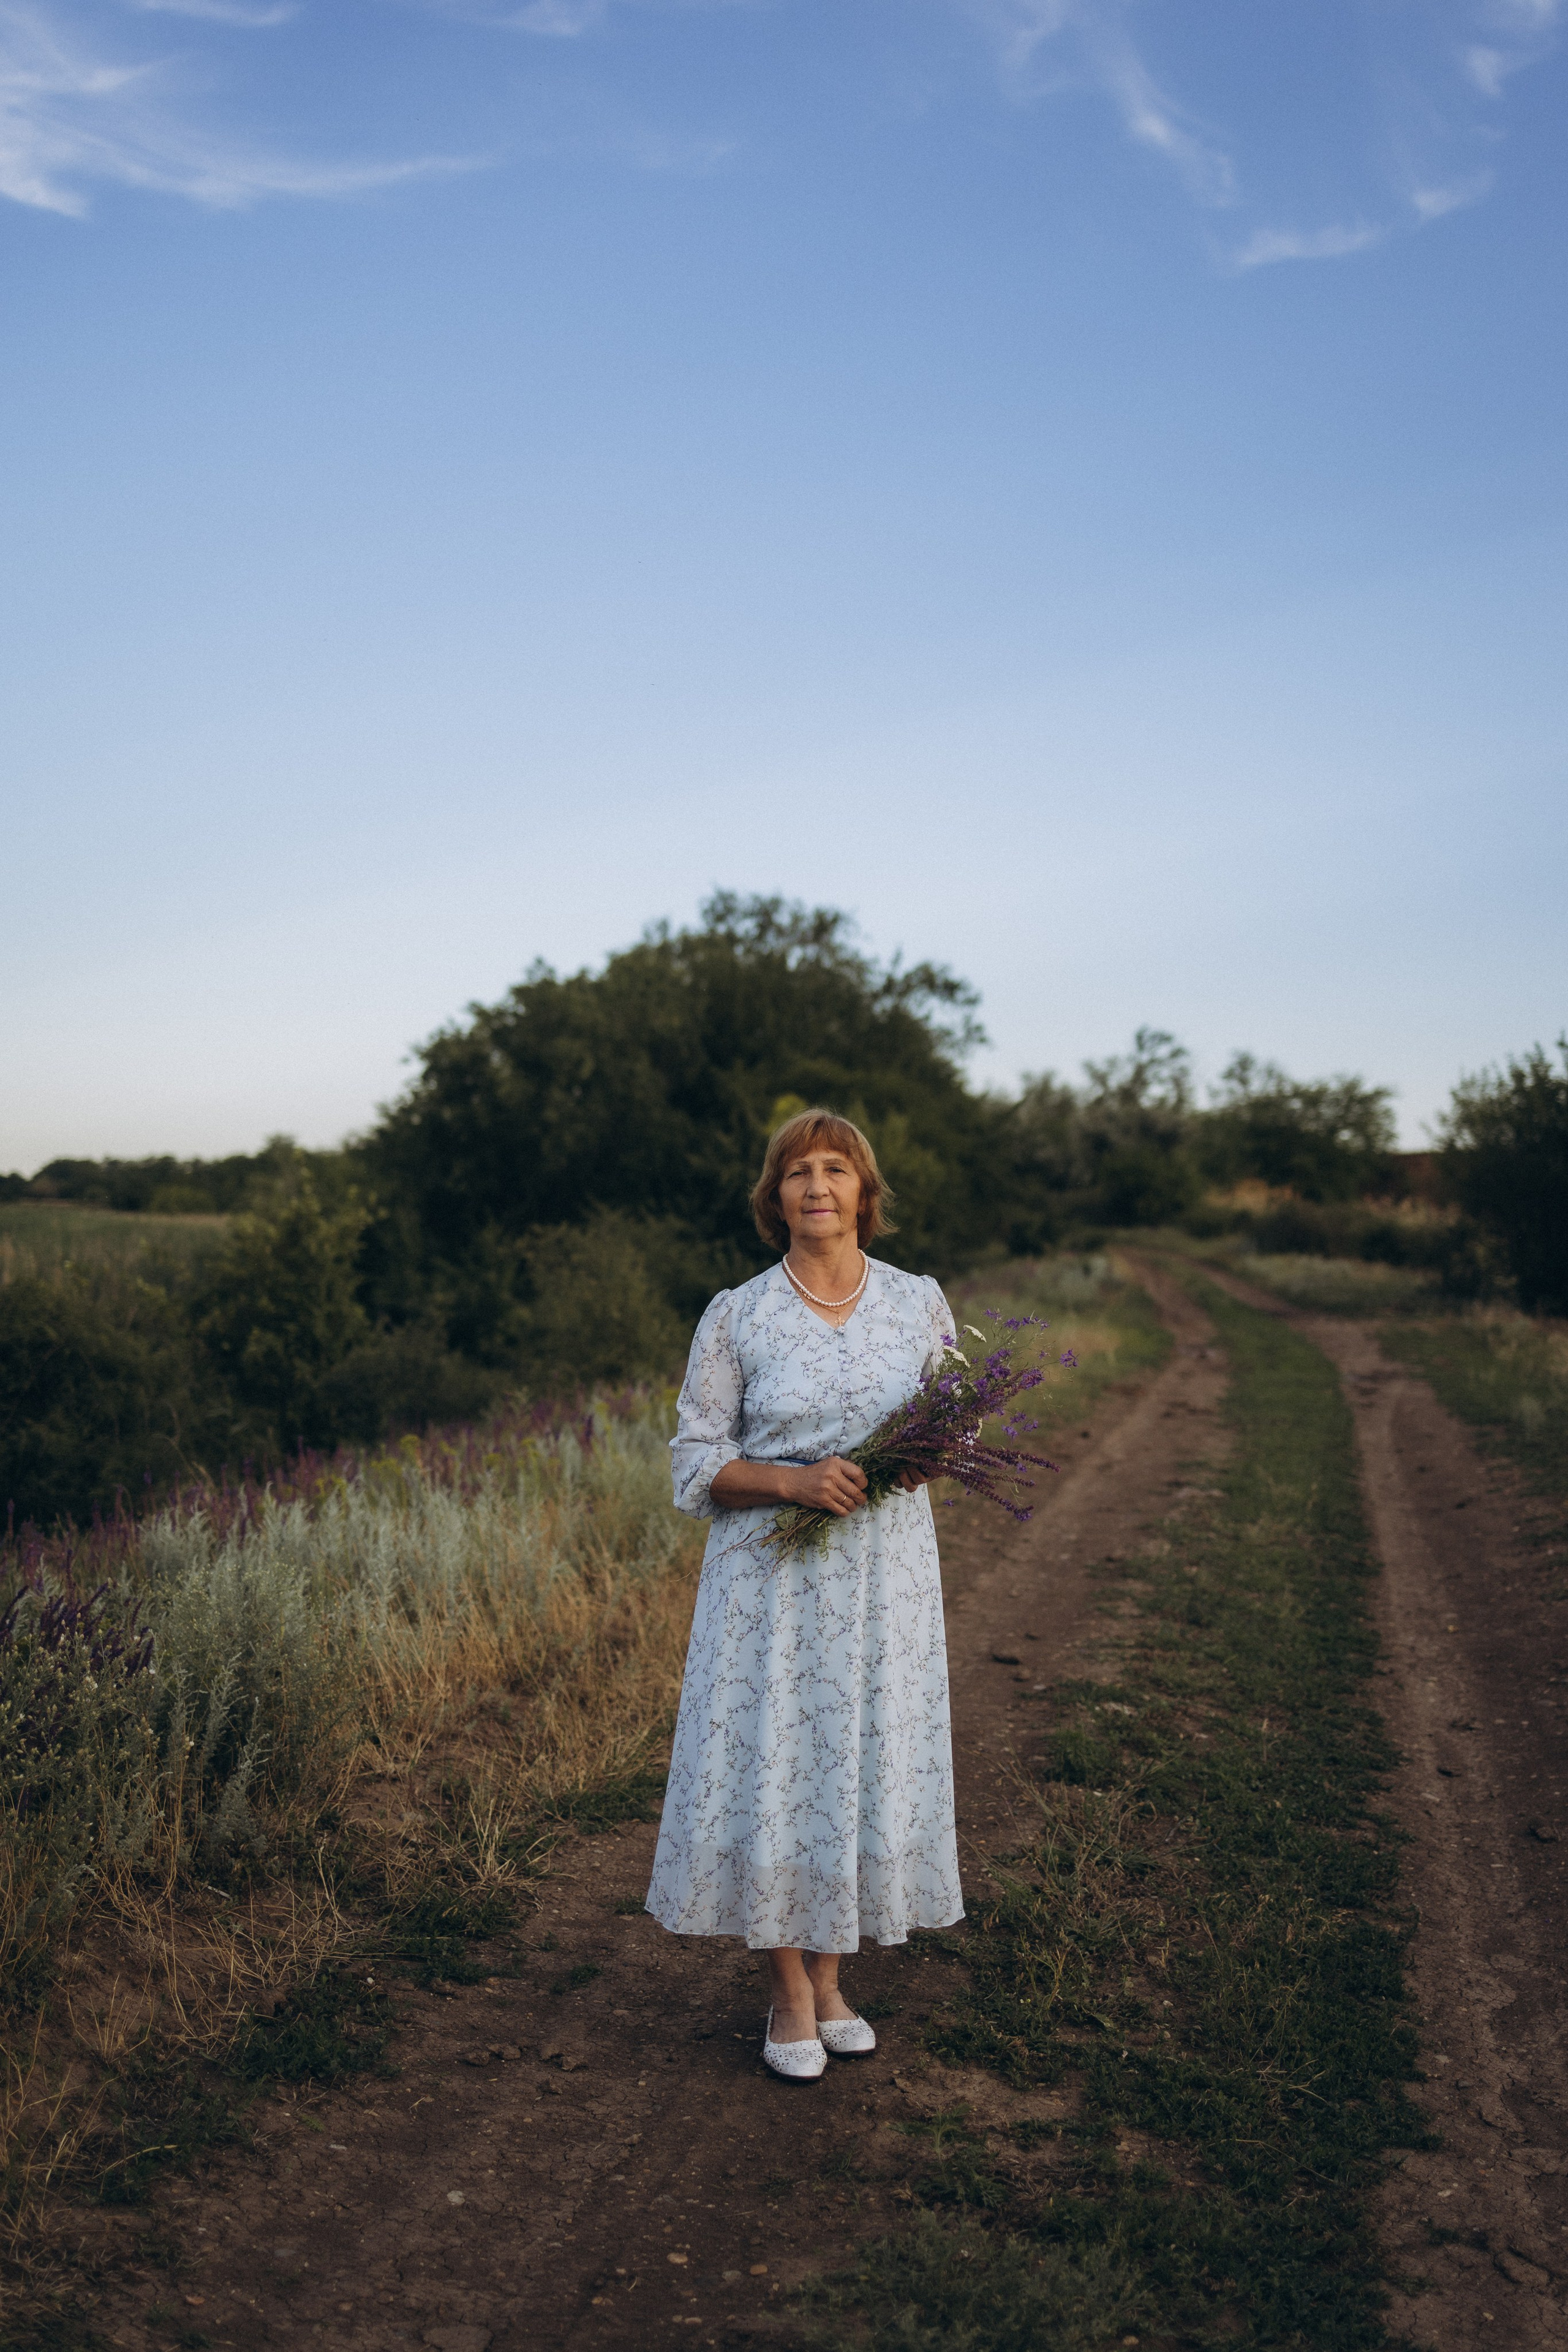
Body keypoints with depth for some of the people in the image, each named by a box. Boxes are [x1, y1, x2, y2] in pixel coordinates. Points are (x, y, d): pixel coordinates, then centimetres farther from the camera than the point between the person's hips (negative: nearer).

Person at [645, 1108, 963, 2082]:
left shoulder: (919, 1302, 3)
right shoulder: (736, 1318, -4)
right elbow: (698, 1463, -2)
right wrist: (793, 1478, -19)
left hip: (885, 1573, 2)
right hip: (773, 1575, -2)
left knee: (870, 1761, 8)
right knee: (773, 1764, 1)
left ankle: (830, 1979, 27)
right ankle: (791, 1995, 21)